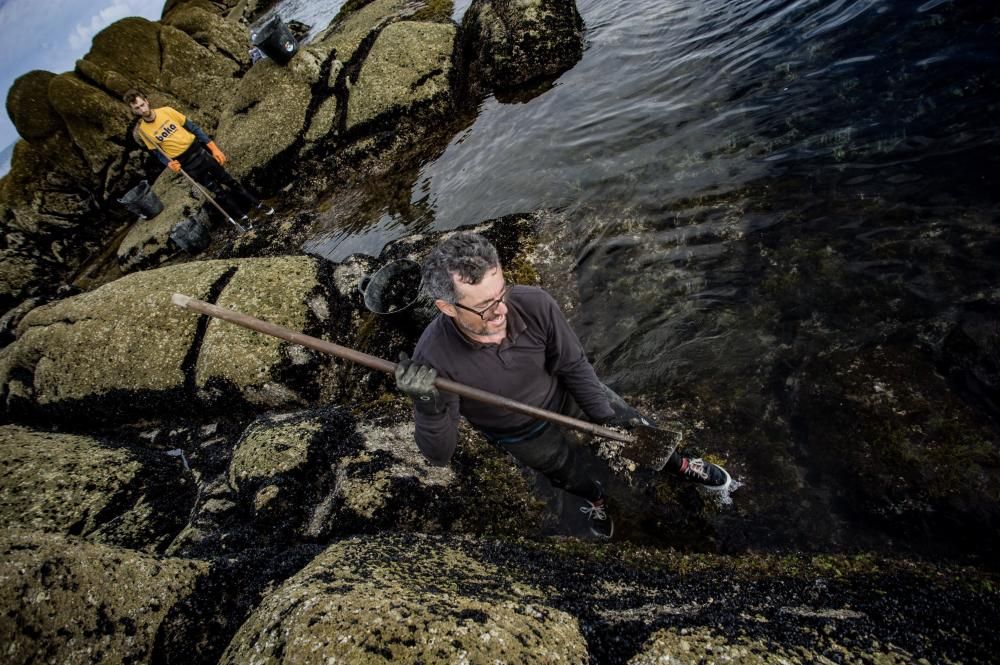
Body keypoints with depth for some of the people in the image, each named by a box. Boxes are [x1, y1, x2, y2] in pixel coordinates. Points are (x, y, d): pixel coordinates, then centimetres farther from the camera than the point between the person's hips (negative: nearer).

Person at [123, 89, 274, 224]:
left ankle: (257, 205, 19)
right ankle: (244, 217, 14)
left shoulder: (166, 111, -5)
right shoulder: (142, 130, -5)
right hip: (186, 164, -1)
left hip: (199, 150, 1)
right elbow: (158, 152, 3)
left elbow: (193, 127, 0)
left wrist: (213, 148, -4)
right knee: (217, 190, 3)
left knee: (228, 180, 8)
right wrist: (169, 164, -19)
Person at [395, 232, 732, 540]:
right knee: (571, 477, 24)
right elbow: (438, 455, -31)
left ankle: (678, 465, 53)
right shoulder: (434, 359, -39)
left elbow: (574, 366, -16)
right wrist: (429, 407, -50)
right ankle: (596, 498, 63)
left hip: (570, 390, 1)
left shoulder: (534, 303, -35)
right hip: (523, 433, -1)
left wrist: (604, 414, -10)